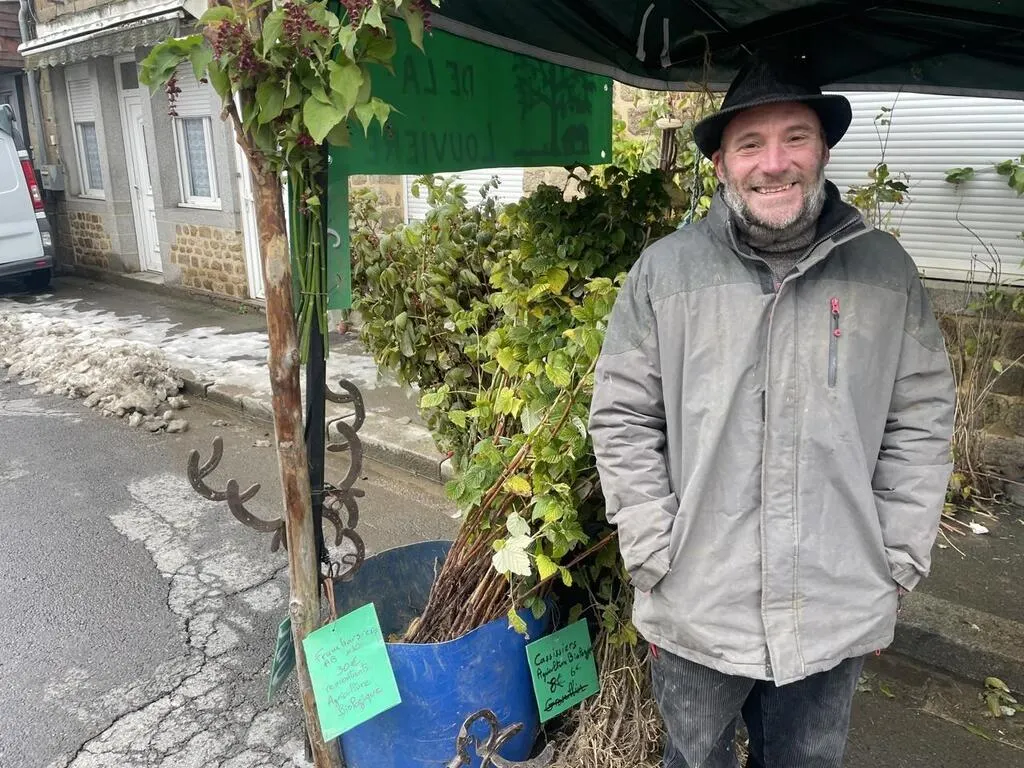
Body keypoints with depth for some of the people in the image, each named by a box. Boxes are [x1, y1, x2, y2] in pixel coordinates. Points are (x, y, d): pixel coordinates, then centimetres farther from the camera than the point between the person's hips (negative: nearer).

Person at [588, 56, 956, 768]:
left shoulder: (886, 270, -2)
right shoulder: (664, 270, -8)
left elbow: (922, 420, 2)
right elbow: (622, 419, -6)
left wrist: (894, 570, 0)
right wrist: (656, 564, -8)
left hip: (838, 621, 2)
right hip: (695, 613, -1)